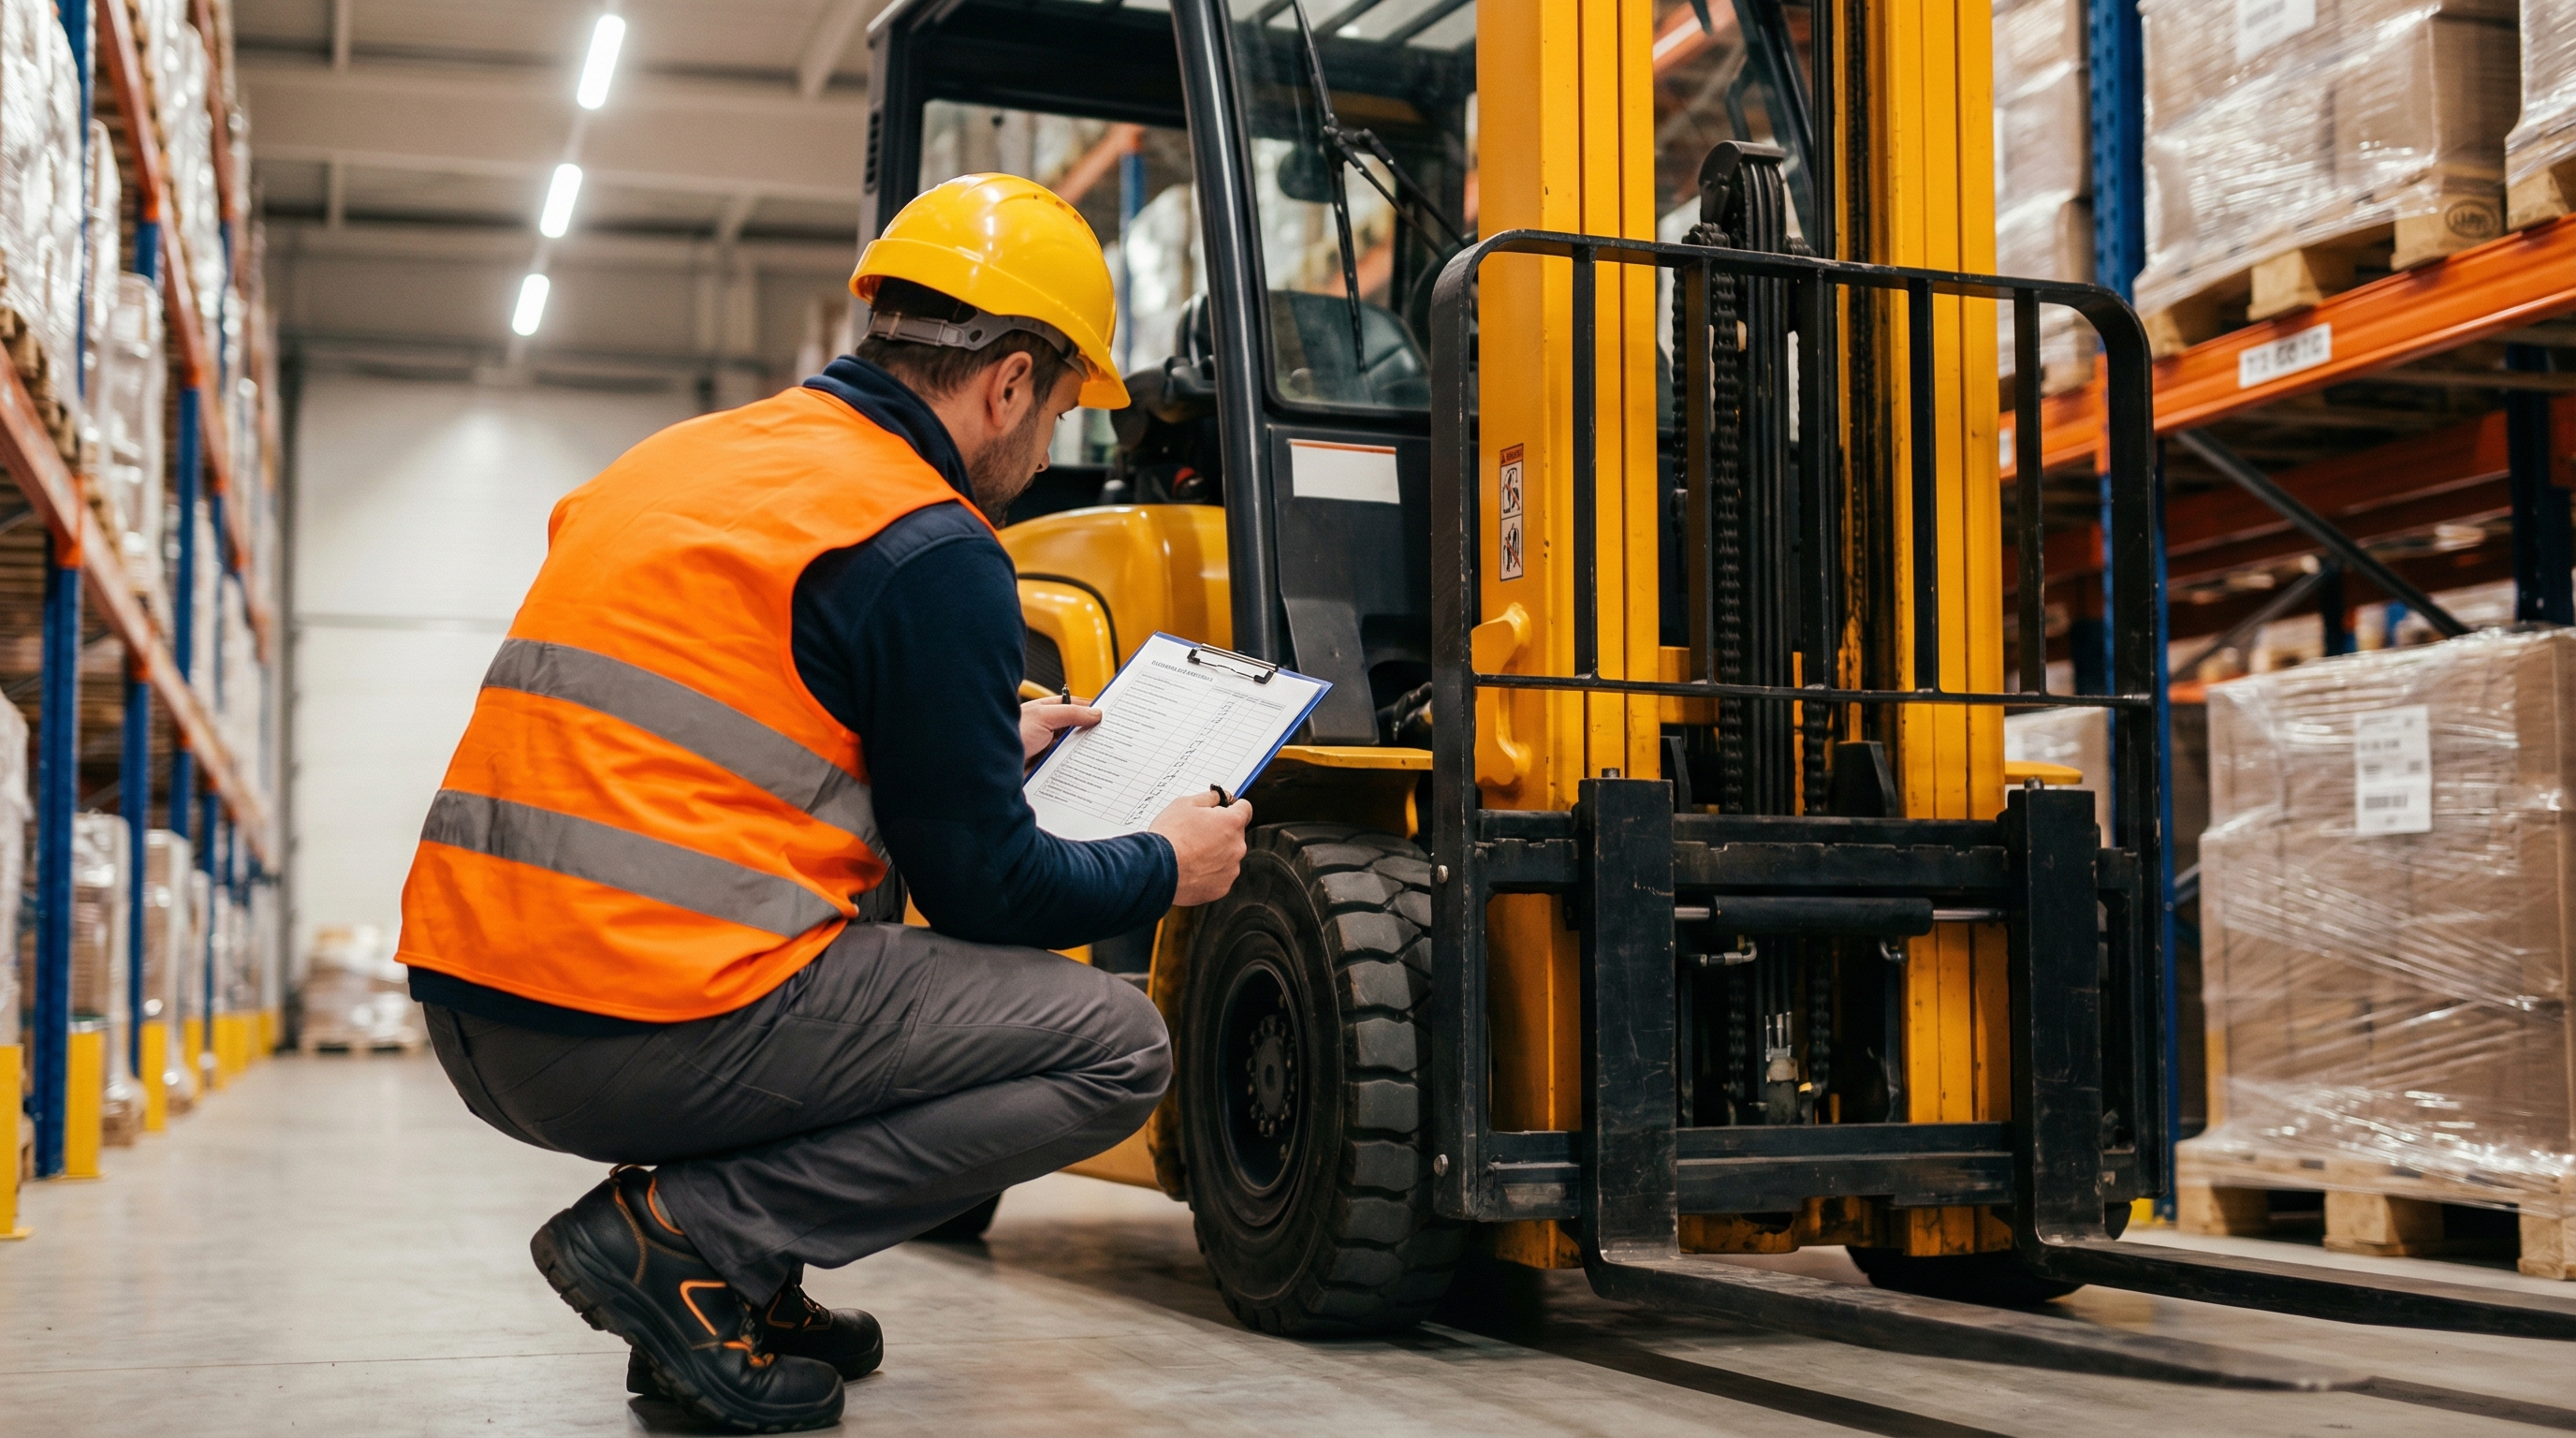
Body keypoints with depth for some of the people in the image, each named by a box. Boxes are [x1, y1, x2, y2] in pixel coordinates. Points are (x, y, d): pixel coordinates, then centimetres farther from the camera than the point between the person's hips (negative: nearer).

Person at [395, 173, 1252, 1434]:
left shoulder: (680, 460, 18)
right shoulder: (932, 552, -7)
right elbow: (982, 888, -4)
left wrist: (989, 749, 35)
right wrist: (1165, 868, 15)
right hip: (654, 1031, -9)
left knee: (866, 906, 32)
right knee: (1116, 1048, 1)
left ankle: (742, 1286, 15)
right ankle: (681, 1233, -7)